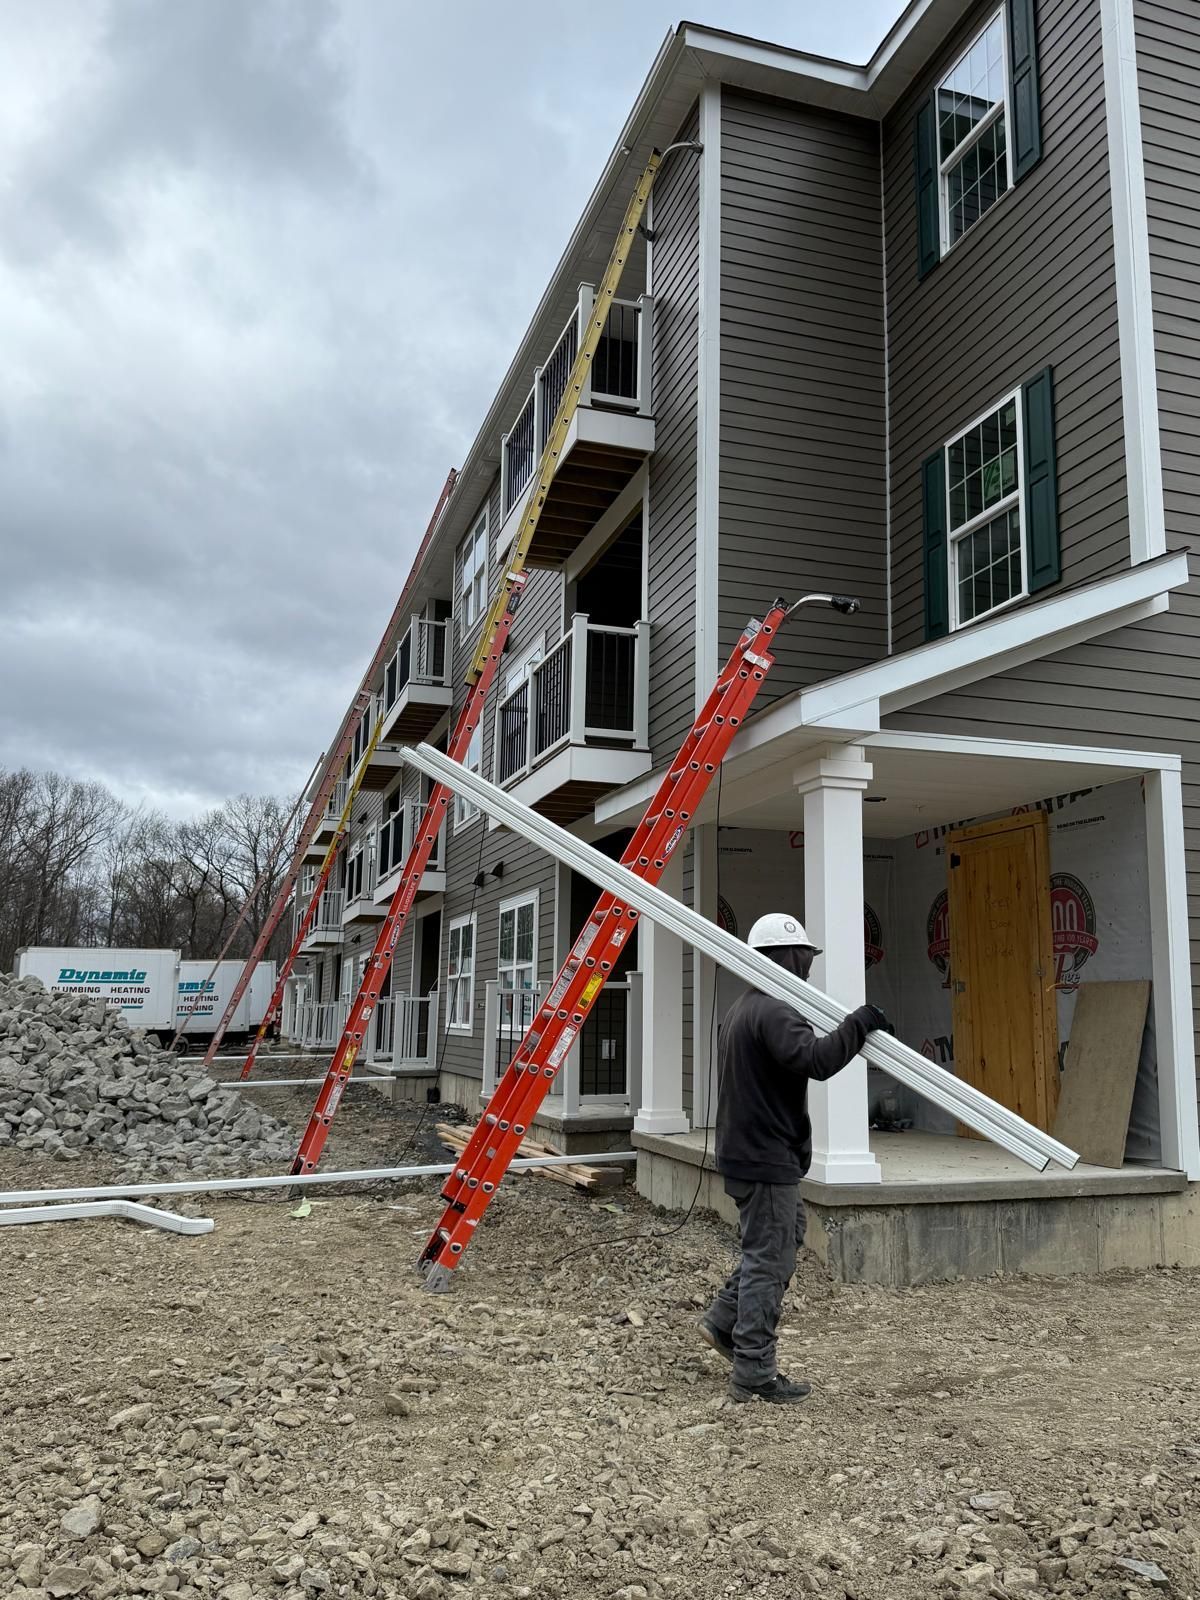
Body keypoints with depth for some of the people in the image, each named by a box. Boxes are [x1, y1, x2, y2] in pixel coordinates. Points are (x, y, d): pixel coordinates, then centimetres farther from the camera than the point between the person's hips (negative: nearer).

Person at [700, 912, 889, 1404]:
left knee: (787, 1236, 23)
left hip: (747, 1152, 10)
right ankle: (754, 1375, 8)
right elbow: (815, 1059, -34)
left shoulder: (745, 1008, 15)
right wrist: (859, 1025, -25)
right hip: (766, 1159, -10)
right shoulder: (773, 1012, -21)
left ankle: (724, 1320, 26)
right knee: (768, 1262, -1)